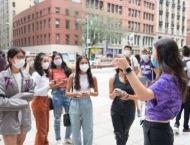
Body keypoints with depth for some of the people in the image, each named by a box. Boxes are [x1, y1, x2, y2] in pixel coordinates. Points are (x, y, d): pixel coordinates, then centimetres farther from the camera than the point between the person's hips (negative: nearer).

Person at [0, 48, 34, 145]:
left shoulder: (26, 75, 3)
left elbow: (32, 93, 4)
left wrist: (17, 97, -12)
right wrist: (21, 102, -15)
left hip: (24, 118, 5)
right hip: (9, 119, -5)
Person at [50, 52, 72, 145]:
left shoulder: (67, 70, 5)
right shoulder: (51, 71, -1)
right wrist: (58, 84, -16)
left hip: (67, 93, 3)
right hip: (57, 94, -2)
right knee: (57, 118, 9)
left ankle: (67, 137, 28)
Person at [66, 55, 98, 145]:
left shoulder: (92, 78, -3)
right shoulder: (72, 77, -7)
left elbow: (96, 93, 4)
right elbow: (67, 93, -2)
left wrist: (89, 93, -16)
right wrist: (77, 94, -20)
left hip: (87, 104, 1)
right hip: (75, 105, -1)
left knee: (88, 129, 11)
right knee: (75, 129, 12)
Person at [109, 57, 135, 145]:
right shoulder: (113, 79, -4)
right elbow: (111, 96, 4)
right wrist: (114, 93, -18)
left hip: (129, 111, 0)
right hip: (116, 110, 0)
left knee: (125, 133, 18)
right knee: (119, 134, 3)